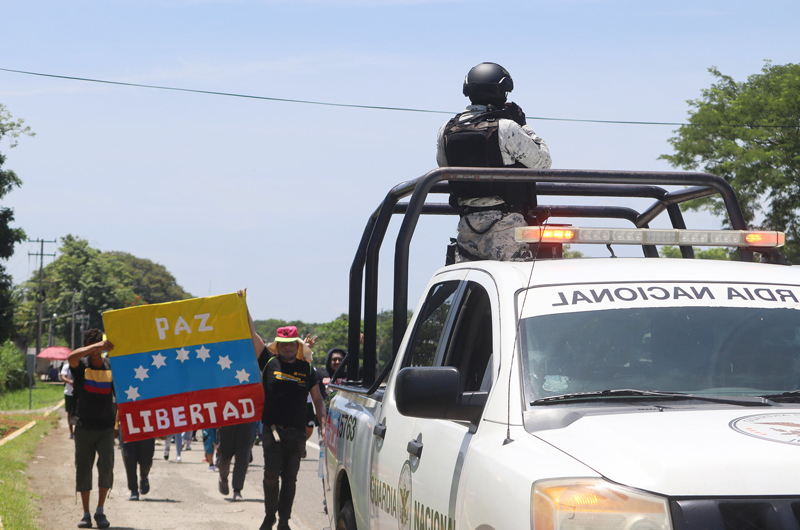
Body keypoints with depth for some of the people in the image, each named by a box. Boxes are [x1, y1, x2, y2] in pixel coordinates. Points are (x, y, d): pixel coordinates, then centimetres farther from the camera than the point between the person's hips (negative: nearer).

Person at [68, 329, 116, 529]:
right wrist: (96, 346, -33)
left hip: (106, 428, 0)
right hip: (84, 428, 0)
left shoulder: (112, 367, 4)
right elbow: (72, 357, -25)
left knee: (106, 467, -12)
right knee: (83, 469, 3)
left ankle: (100, 511, 2)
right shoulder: (81, 366, -1)